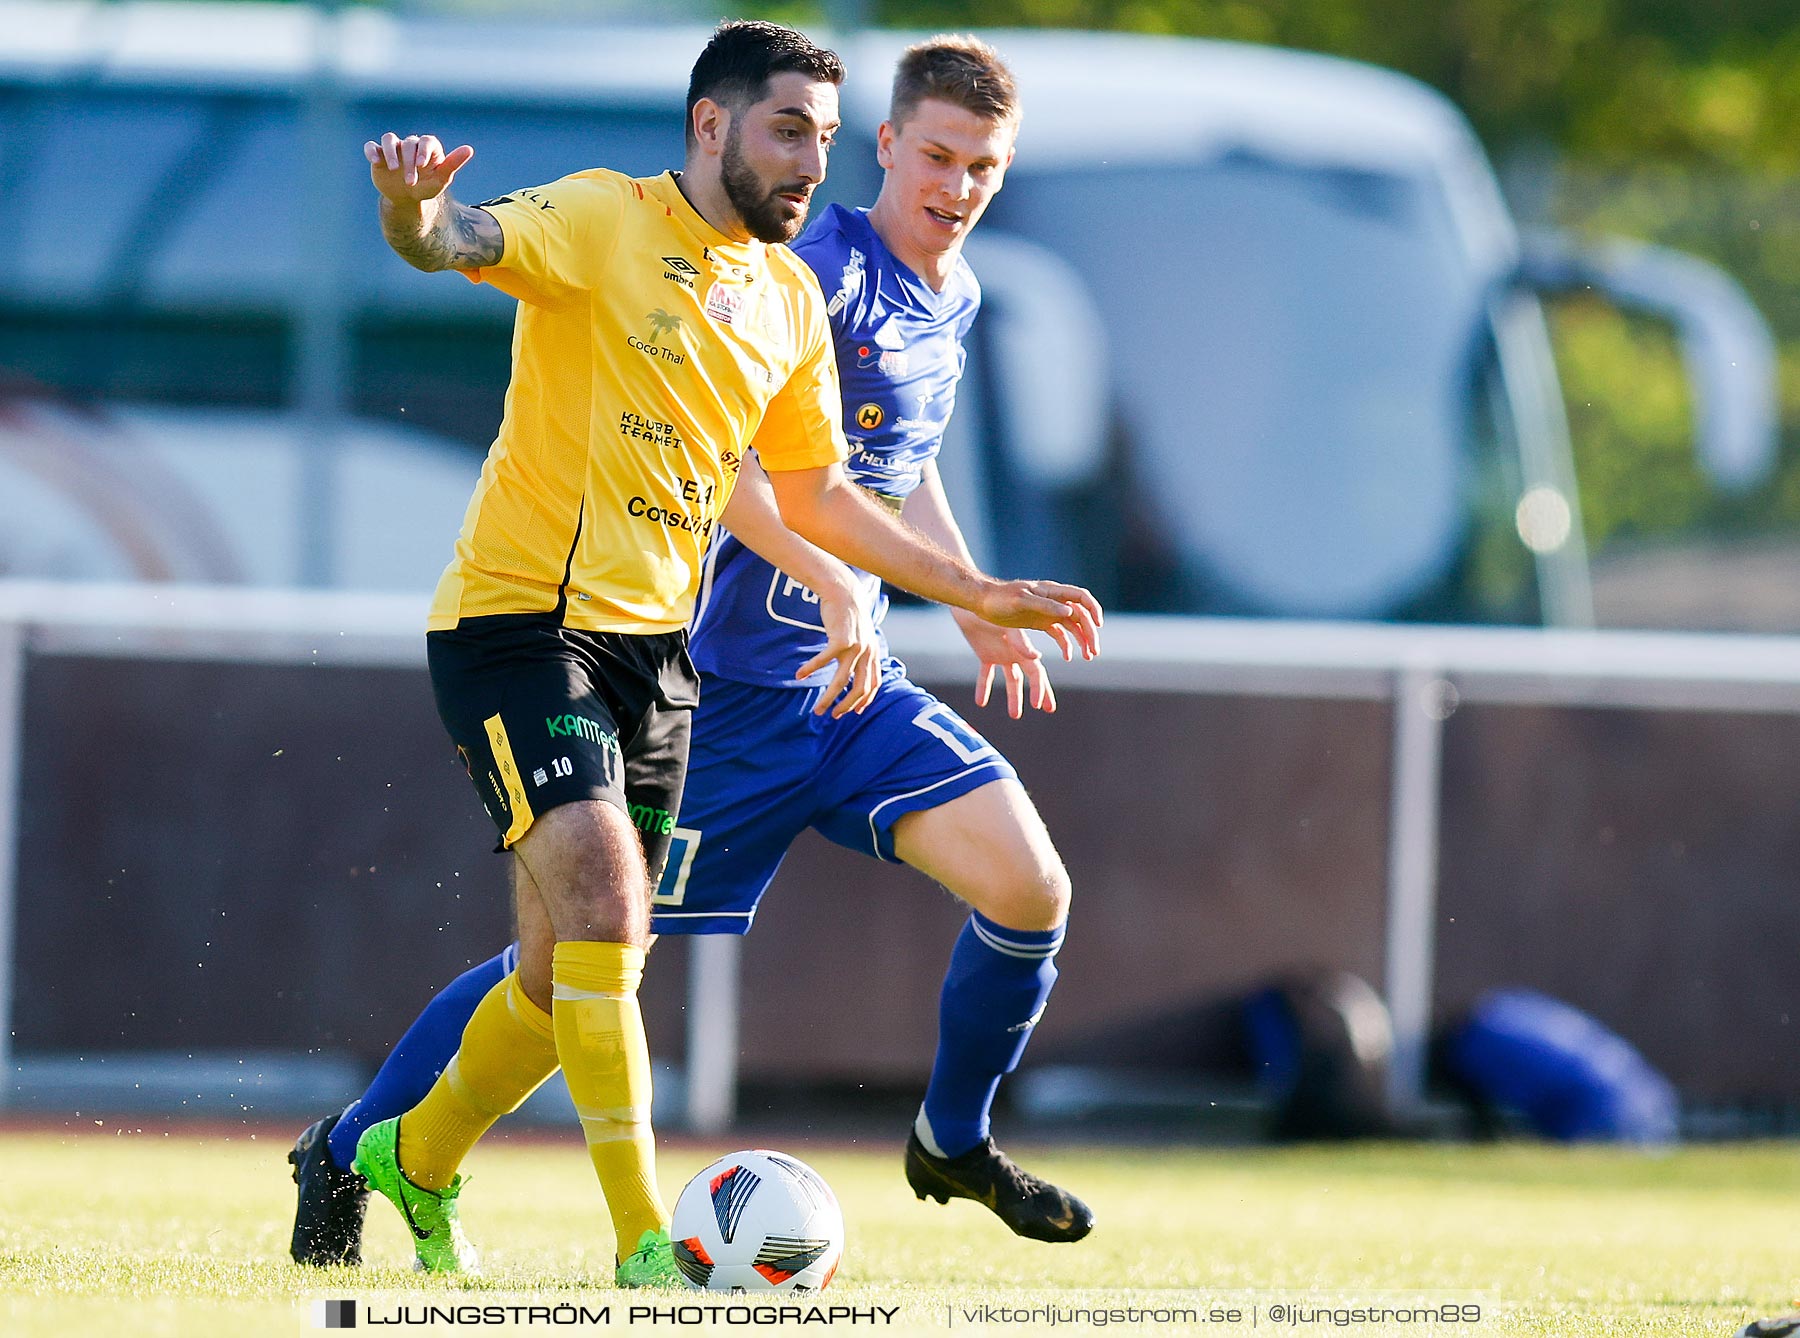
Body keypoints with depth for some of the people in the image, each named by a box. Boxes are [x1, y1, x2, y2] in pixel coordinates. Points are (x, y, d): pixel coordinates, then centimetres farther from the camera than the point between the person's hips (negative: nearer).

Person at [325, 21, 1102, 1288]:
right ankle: (646, 1243, -17)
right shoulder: (604, 222, -10)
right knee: (604, 917, -20)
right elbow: (461, 239, -28)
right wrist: (416, 209, -52)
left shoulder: (790, 298, 11)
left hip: (655, 648, 7)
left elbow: (817, 494, 22)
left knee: (573, 972, 10)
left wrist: (981, 594, 20)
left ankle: (416, 1160, 34)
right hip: (518, 620, -7)